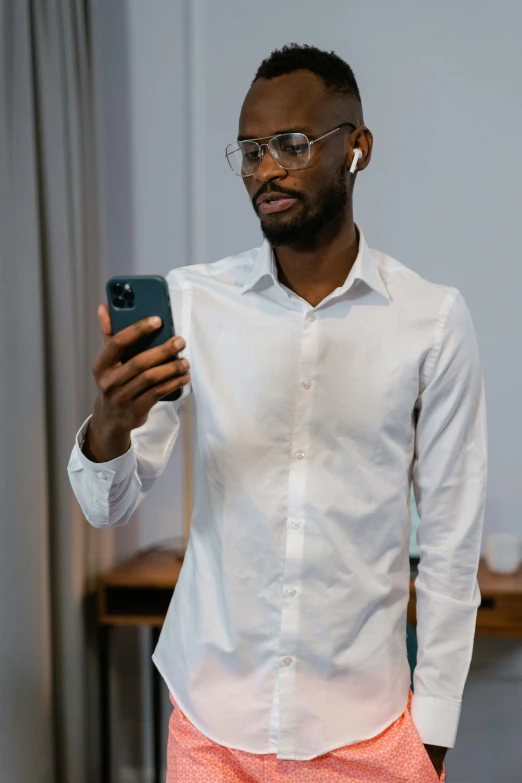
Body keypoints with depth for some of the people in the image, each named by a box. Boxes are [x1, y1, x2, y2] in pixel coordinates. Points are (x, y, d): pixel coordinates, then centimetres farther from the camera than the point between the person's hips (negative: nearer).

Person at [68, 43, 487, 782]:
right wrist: (110, 423, -28)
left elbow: (452, 540, -2)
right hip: (211, 719, 1)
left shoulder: (434, 319, -8)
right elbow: (108, 506, -7)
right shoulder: (190, 300, -5)